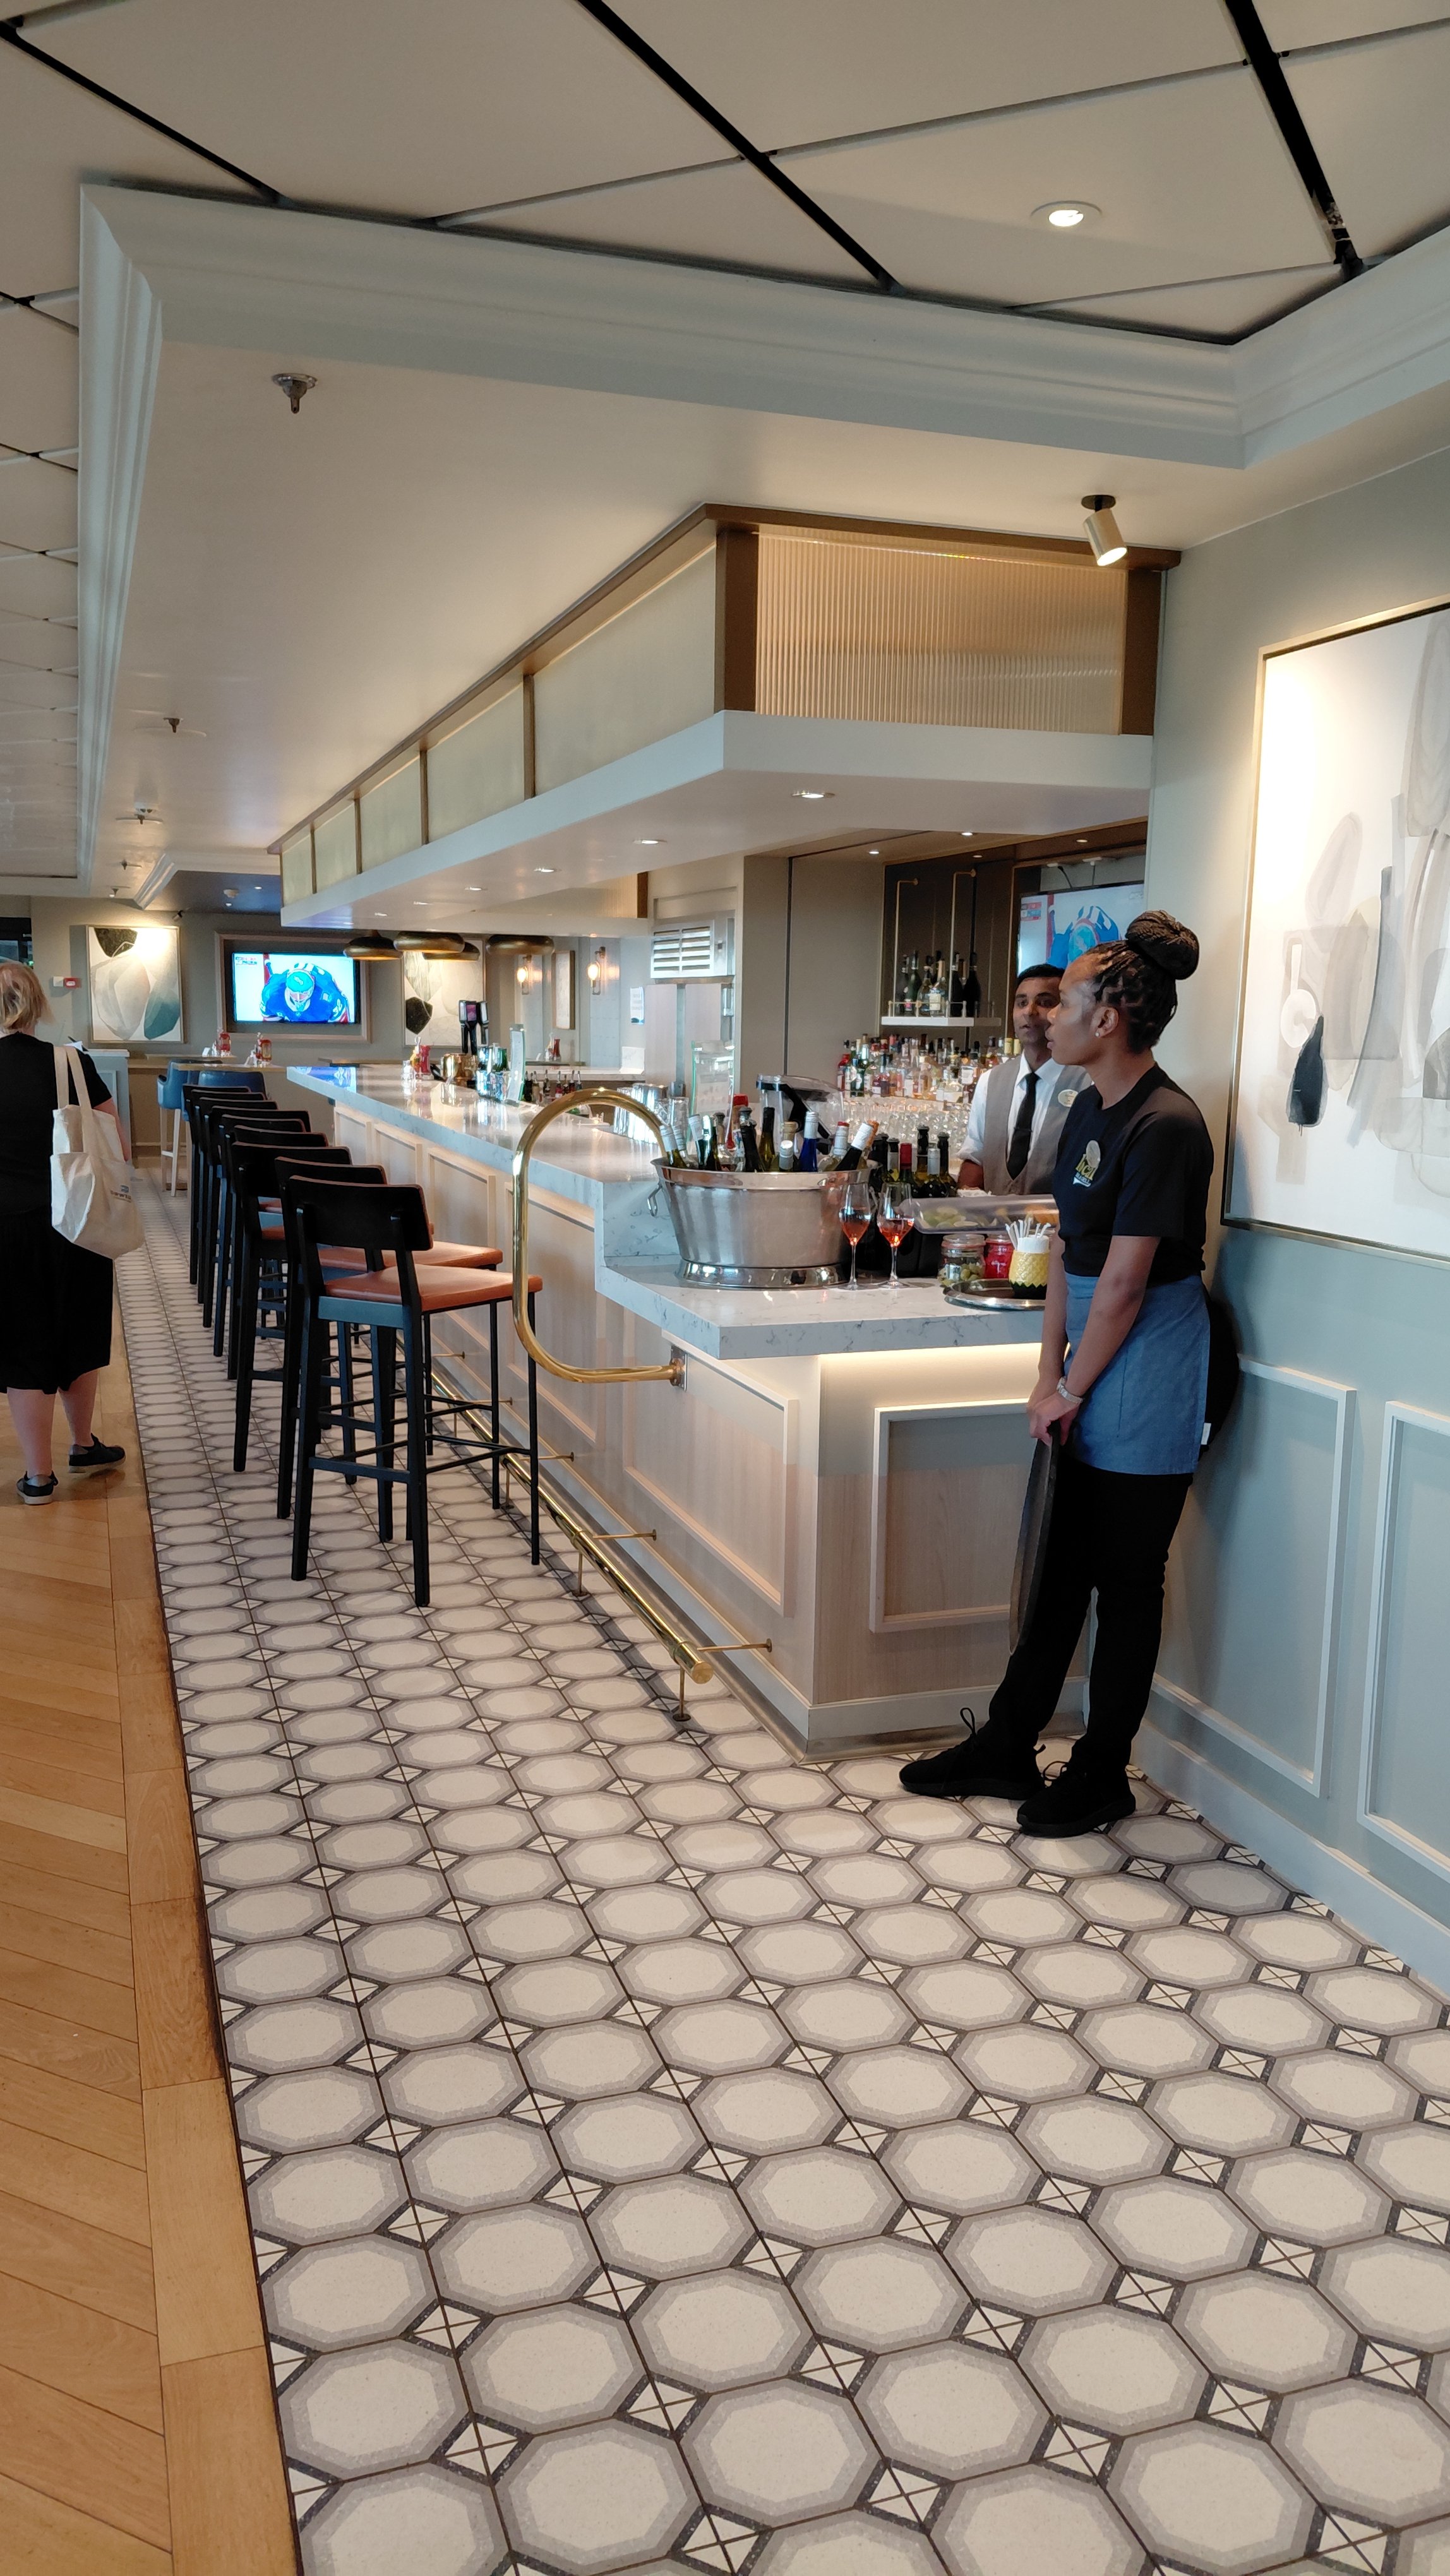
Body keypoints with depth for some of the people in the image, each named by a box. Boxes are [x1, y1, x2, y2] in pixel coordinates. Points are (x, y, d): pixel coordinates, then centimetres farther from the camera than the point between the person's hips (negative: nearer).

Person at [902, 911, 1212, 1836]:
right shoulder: (1091, 1110, 8)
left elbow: (1123, 1282, -19)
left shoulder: (1165, 1127, -20)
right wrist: (1049, 1373, 7)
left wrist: (1071, 1390, -10)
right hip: (1091, 1377, 9)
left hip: (1146, 1379, -9)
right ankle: (1006, 1750, 28)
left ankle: (1102, 1778, 21)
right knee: (1060, 1566, 16)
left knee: (1126, 1580, 5)